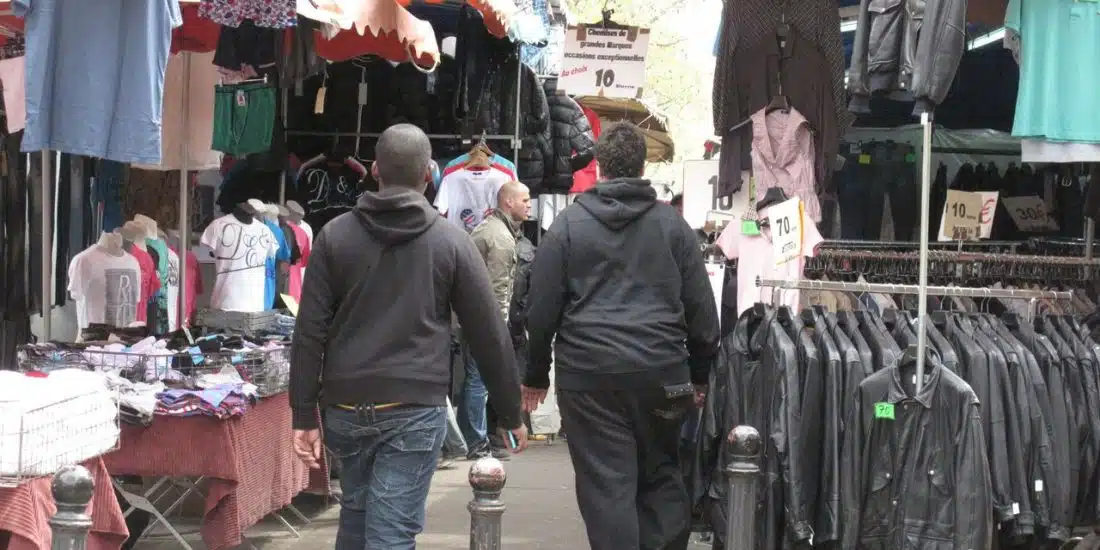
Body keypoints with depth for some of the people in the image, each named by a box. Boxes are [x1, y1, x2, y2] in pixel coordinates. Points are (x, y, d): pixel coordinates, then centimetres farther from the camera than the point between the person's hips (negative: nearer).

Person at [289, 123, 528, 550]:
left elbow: (310, 333, 0)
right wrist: (511, 415, 10)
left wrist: (304, 416, 3)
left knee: (356, 513, 21)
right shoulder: (451, 242, -1)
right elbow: (489, 335, 1)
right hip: (415, 409, -3)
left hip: (346, 406, 3)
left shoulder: (334, 236, 3)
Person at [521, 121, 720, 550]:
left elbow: (541, 308, 3)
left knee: (606, 486, 2)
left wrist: (536, 375, 13)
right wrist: (699, 375, 16)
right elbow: (701, 307, 6)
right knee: (662, 475, 14)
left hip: (589, 374, -1)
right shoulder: (671, 224, 6)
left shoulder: (568, 224, 3)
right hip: (660, 370, 1)